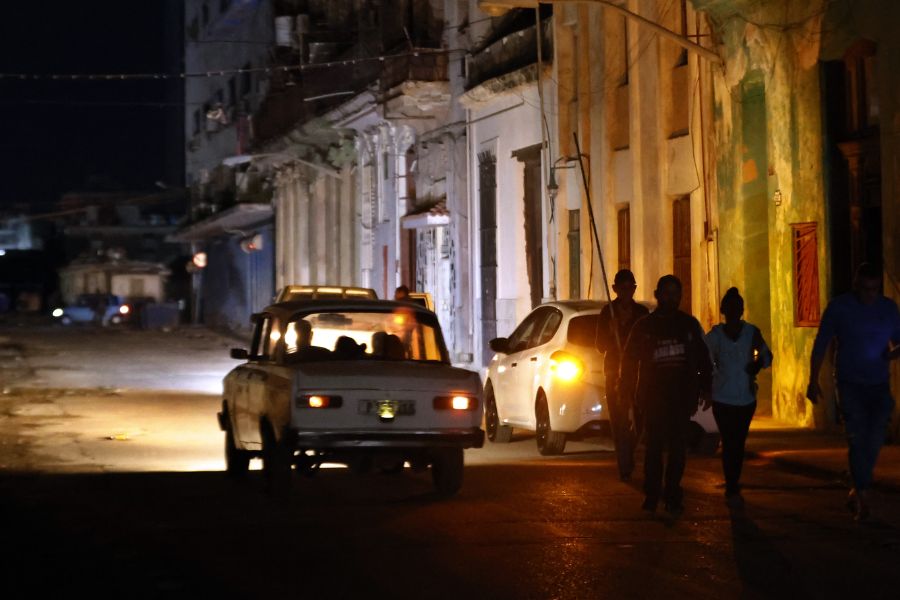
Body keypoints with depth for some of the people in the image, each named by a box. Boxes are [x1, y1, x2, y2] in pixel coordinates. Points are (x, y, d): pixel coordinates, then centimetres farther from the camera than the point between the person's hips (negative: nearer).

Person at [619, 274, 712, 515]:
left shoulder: (689, 324, 9)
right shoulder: (644, 326, 6)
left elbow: (703, 358, 12)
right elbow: (629, 360, 7)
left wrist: (705, 388, 6)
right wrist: (627, 392, 0)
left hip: (681, 396, 1)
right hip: (653, 396, -1)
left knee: (678, 448, -2)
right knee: (654, 446, -1)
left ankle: (672, 496, 3)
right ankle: (651, 495, 6)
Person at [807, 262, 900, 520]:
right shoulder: (838, 307, -3)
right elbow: (820, 345, 1)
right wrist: (813, 381, -3)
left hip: (879, 384, 3)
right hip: (850, 384, -3)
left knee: (875, 437, -1)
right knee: (858, 438, -10)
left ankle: (857, 490, 17)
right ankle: (862, 494, -3)